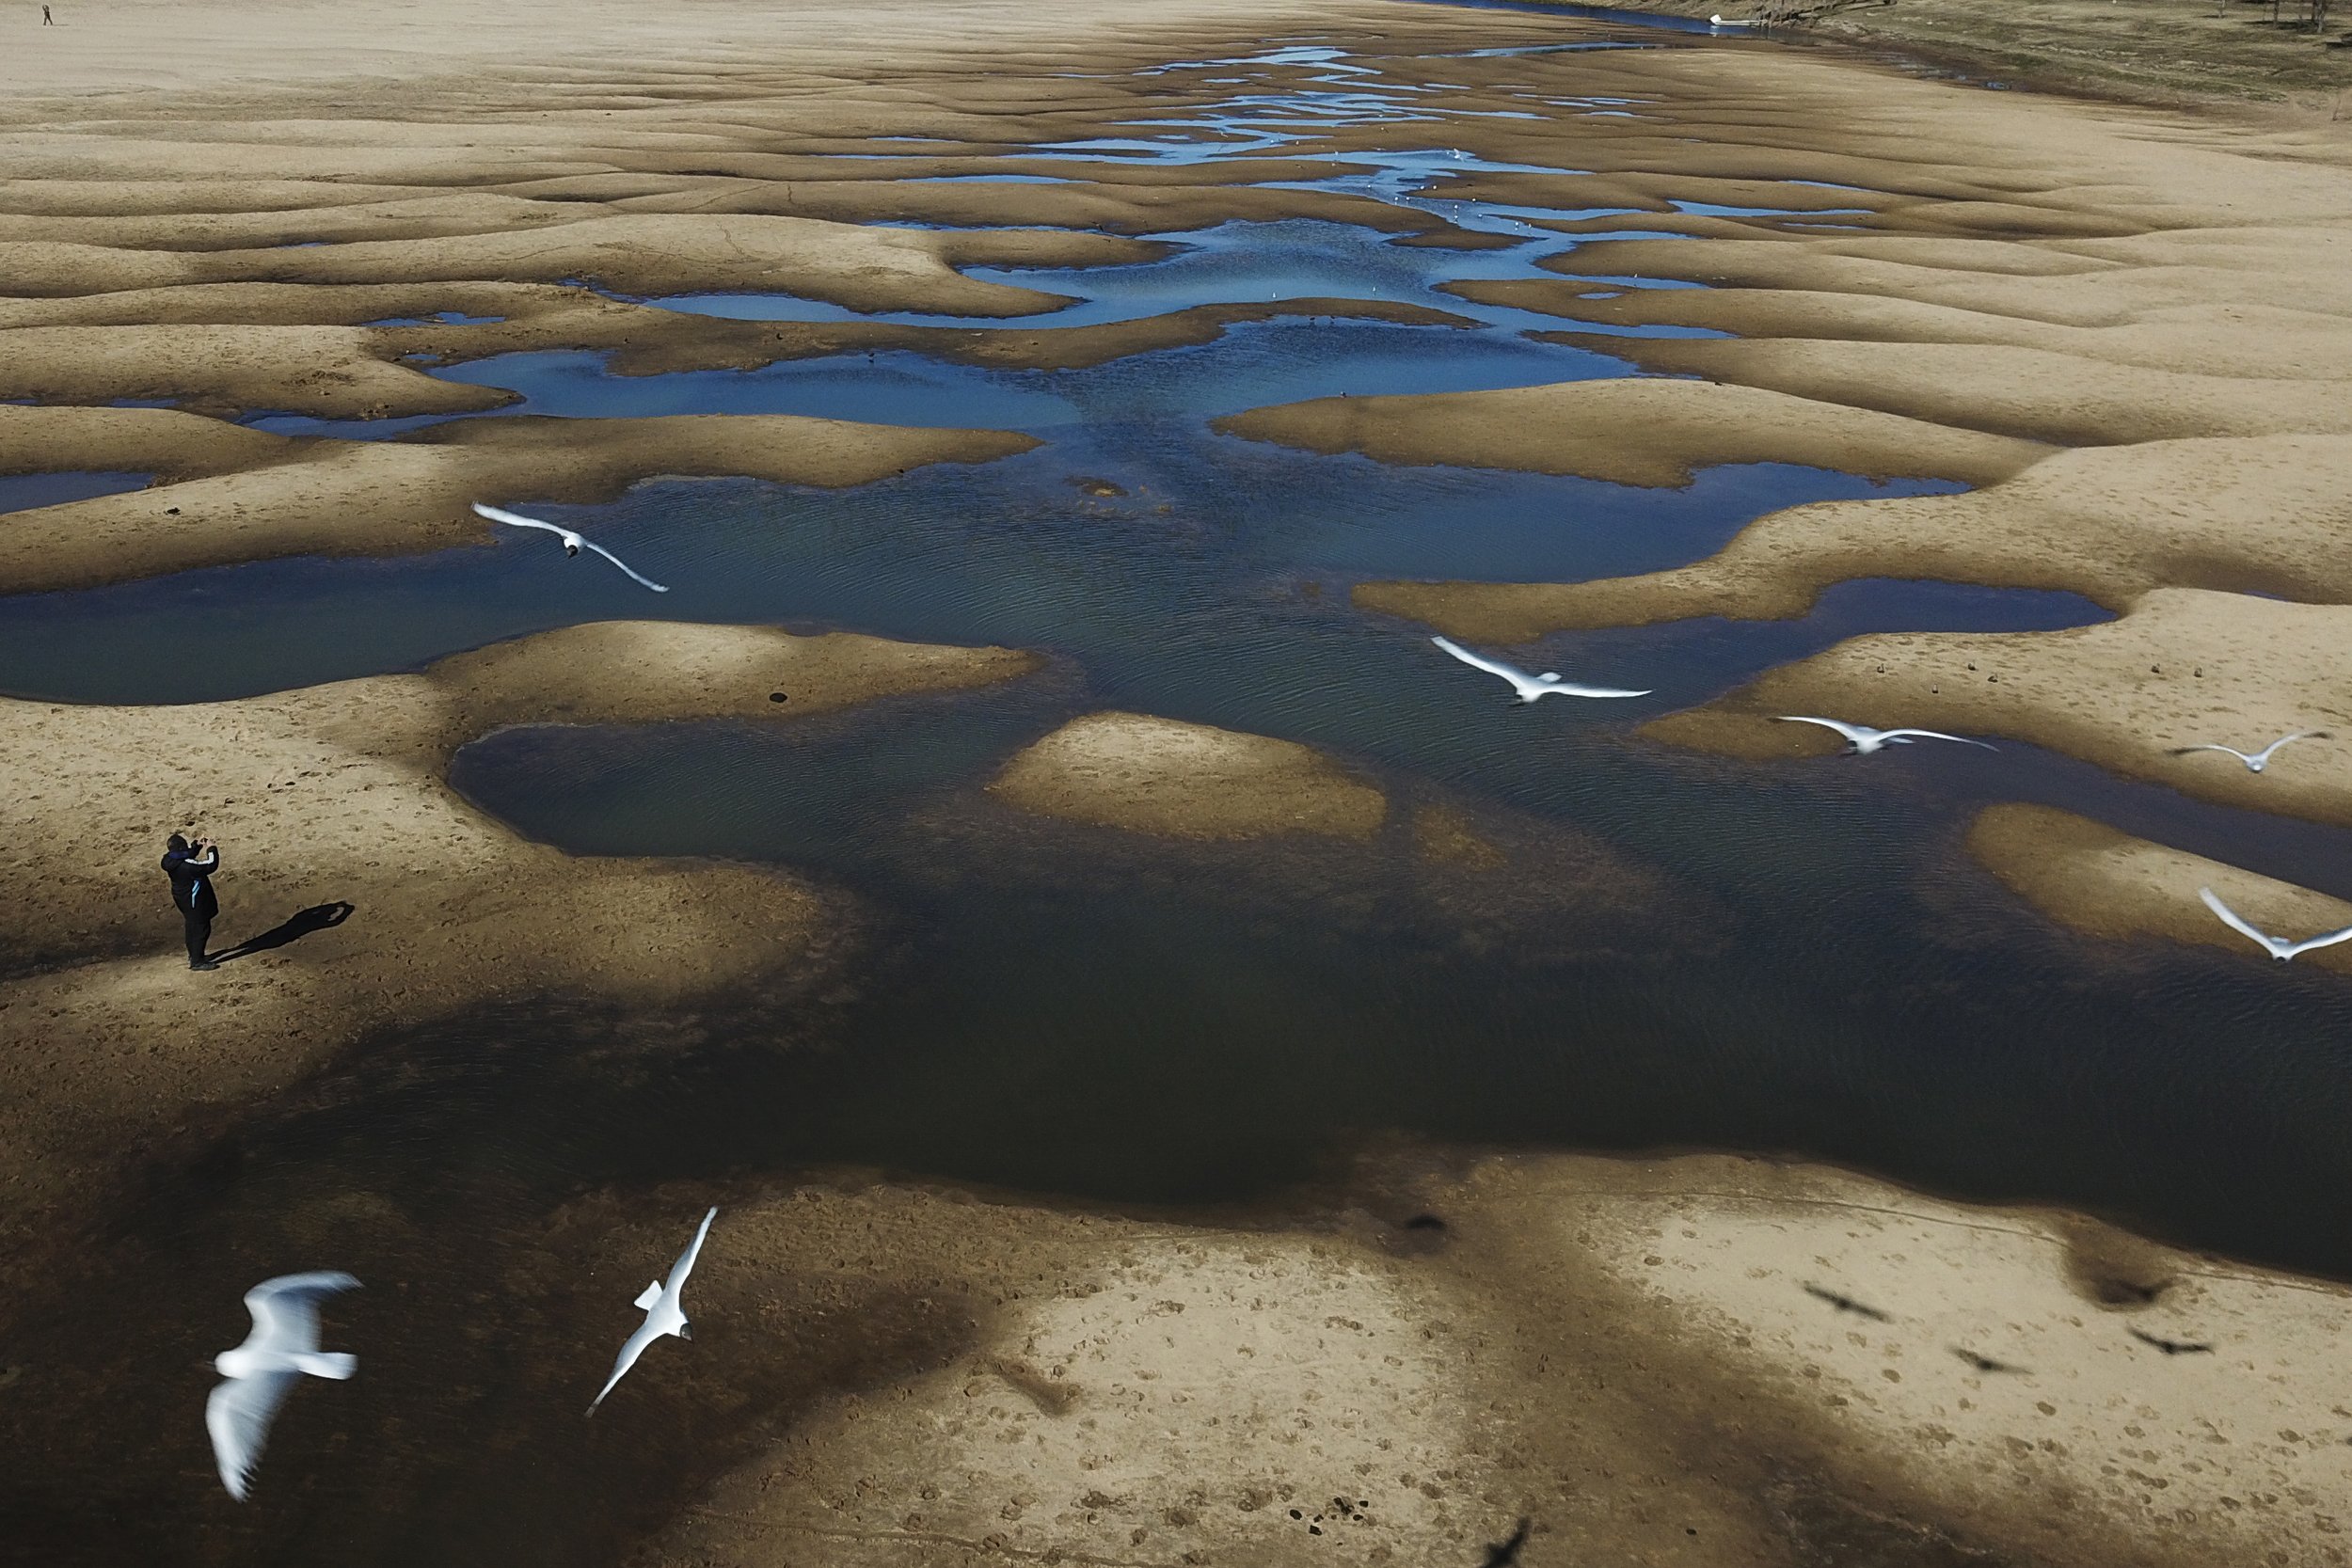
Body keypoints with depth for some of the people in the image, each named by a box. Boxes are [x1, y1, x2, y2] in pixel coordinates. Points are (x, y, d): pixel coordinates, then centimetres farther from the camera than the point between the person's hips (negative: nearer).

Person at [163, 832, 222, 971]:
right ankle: (197, 961, 10)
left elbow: (188, 855, 14)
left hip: (182, 897, 9)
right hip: (195, 901, -9)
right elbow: (211, 866, -29)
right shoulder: (186, 866, -34)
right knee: (201, 929, 3)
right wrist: (212, 848, -18)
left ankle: (194, 954, 40)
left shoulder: (170, 860, -7)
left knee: (193, 926, 25)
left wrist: (197, 845, 2)